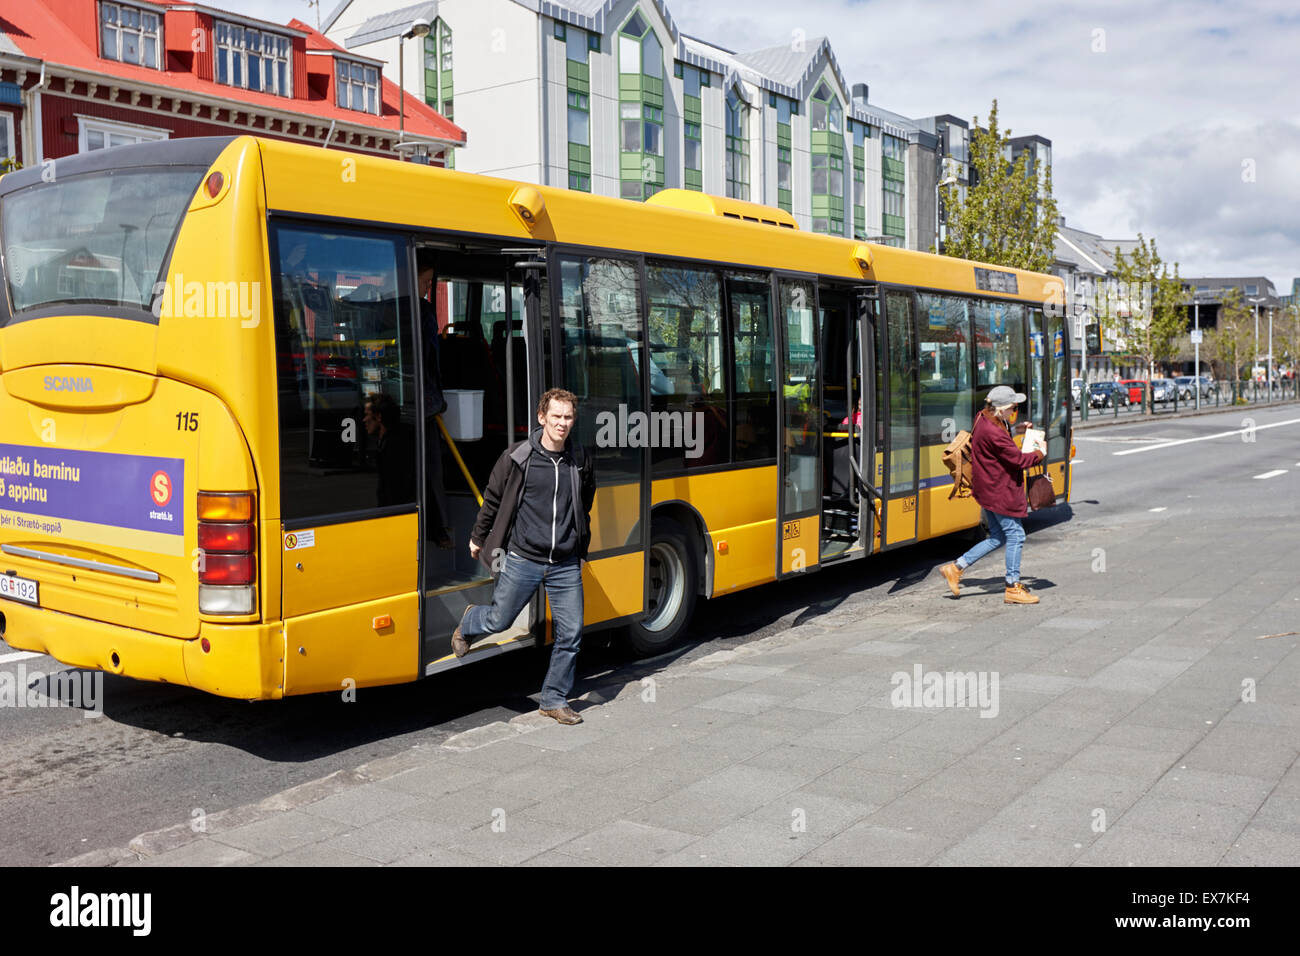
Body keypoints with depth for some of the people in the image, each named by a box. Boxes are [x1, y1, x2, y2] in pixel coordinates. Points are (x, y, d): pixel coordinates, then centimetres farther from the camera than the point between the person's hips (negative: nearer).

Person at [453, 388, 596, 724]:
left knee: (570, 633, 1)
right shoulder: (517, 457, -7)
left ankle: (555, 700, 18)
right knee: (498, 621, 8)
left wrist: (581, 550, 24)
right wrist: (478, 538, 14)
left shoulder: (581, 460, 4)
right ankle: (468, 623, 44)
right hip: (522, 560, -3)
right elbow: (492, 498, 6)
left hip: (566, 566, 3)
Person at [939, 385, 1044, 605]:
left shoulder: (983, 418, 5)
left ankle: (956, 568, 16)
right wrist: (1039, 454, -1)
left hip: (989, 489, 10)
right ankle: (1013, 588, 9)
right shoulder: (993, 433, -25)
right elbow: (1019, 459, -19)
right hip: (999, 491, -10)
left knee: (997, 537, 16)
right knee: (1015, 535, 1)